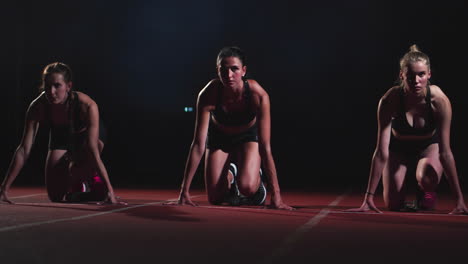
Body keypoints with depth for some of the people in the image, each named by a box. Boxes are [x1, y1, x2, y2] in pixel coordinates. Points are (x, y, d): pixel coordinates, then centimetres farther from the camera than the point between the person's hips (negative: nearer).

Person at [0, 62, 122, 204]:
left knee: (76, 169, -36)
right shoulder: (37, 107, -33)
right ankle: (79, 187, 30)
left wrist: (109, 190, -50)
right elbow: (24, 150, -30)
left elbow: (93, 151, -44)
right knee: (55, 196, -5)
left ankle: (94, 181, 0)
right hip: (61, 136, 3)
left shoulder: (87, 106, -41)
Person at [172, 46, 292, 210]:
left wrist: (276, 195, -37)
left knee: (247, 188, -25)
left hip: (248, 136, -1)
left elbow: (265, 147, -35)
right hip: (218, 137, 1)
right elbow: (198, 145, -33)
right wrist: (184, 191, -34)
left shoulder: (258, 95, -36)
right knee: (215, 198, -5)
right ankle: (229, 175, 29)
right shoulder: (207, 95, -35)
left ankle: (257, 181, 12)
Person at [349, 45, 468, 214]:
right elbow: (381, 152, -32)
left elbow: (445, 152, -29)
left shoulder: (439, 100, -32)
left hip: (429, 145, 0)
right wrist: (369, 198, -33)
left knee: (427, 178, -34)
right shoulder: (389, 101, -33)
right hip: (398, 147, 1)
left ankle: (425, 192, 5)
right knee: (393, 204, -10)